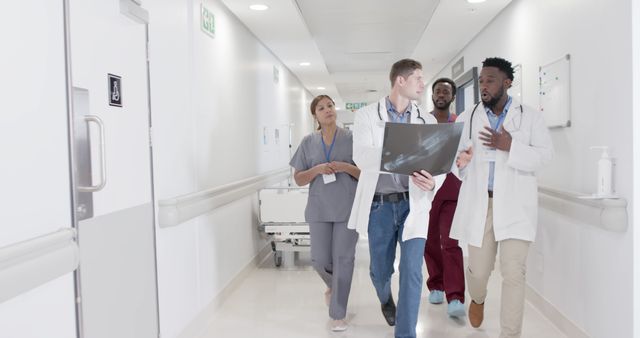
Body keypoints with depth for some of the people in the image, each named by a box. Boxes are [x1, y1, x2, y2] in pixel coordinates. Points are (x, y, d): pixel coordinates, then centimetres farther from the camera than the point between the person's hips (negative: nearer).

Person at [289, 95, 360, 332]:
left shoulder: (351, 138, -1)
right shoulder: (308, 142, 5)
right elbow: (298, 179, 5)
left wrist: (346, 167, -17)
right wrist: (317, 169, -13)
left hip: (348, 208, -2)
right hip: (319, 210, 2)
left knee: (343, 259, -2)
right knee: (320, 259, 5)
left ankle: (338, 314, 11)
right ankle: (332, 285, 39)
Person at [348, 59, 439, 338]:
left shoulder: (428, 121, 5)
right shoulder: (366, 116, -2)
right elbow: (361, 157, -16)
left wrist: (431, 182, -25)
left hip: (413, 203, 1)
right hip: (380, 204, -1)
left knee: (412, 271, -8)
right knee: (380, 269, 14)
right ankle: (386, 299, 50)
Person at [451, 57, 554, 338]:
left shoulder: (530, 116, 3)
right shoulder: (467, 119, 8)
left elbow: (545, 154, -4)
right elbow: (455, 155, 5)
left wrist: (510, 146, -17)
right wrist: (461, 161, -19)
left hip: (515, 204, -1)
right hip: (480, 202, 2)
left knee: (514, 274, -5)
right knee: (478, 269, 7)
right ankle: (477, 299, 43)